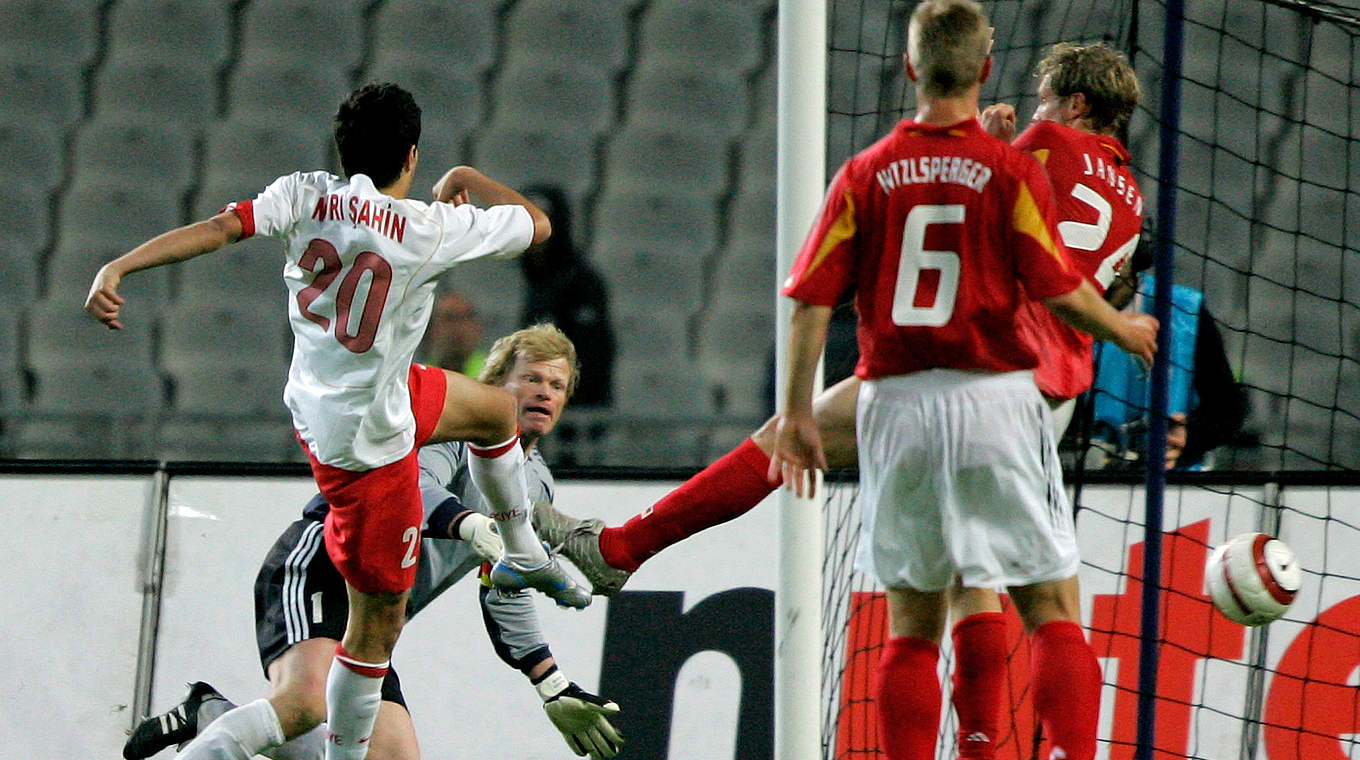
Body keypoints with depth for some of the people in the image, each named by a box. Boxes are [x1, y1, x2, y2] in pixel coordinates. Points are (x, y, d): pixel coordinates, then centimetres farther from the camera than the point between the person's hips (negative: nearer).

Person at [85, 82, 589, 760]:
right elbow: (538, 225, -4)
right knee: (379, 617, 4)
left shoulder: (306, 196, -9)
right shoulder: (430, 229, -20)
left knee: (496, 411, 30)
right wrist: (465, 179, 13)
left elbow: (218, 228, -24)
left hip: (317, 401, 8)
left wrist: (117, 269, -31)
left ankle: (524, 558, 53)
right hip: (369, 443, -8)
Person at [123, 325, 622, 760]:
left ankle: (210, 717, 6)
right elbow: (410, 486, -23)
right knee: (306, 702, -37)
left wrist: (555, 690, 30)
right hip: (319, 568, -9)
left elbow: (506, 599, 34)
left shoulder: (537, 485, 24)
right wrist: (474, 527, -42)